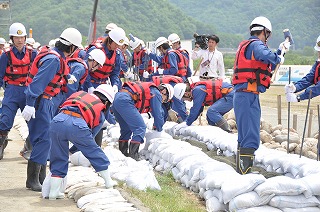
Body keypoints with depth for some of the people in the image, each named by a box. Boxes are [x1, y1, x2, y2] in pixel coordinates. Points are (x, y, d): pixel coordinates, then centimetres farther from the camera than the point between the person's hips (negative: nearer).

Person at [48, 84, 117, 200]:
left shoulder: (79, 94, 35)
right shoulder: (100, 114, 26)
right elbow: (91, 135, 25)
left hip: (57, 121, 3)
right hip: (77, 125, -3)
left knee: (58, 157, 19)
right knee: (94, 151, 21)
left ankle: (54, 191, 20)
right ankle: (108, 181, 33)